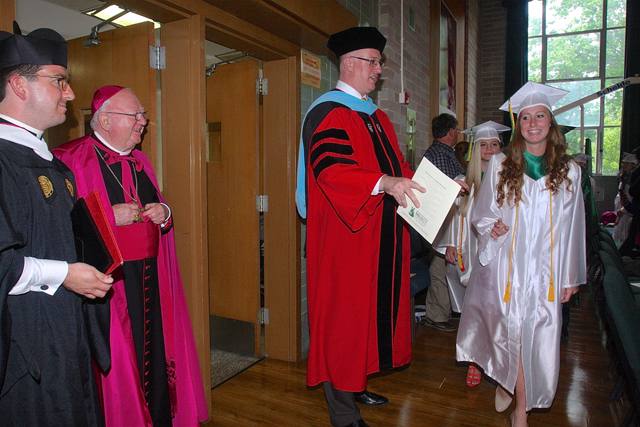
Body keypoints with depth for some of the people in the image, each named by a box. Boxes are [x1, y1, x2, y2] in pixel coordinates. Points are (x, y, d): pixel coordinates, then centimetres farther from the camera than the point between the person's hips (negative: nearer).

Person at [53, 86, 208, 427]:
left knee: (157, 350, 11)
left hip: (150, 277, 6)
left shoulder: (139, 160, 14)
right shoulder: (72, 160, -8)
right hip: (109, 279, -6)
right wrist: (110, 216, -18)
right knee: (119, 360, 2)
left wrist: (163, 212, 1)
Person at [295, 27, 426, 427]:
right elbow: (331, 169, -25)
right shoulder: (329, 113, -10)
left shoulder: (377, 117, 20)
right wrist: (385, 183, -34)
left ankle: (355, 385, 32)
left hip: (380, 234, 9)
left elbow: (397, 165, 21)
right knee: (344, 315, -1)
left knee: (371, 309, 15)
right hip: (344, 234, -9)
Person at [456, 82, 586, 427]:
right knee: (509, 330, 0)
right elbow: (480, 213, 8)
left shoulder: (568, 171, 6)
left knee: (536, 334, 2)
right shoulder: (500, 165, 3)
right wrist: (491, 227, -14)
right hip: (505, 265, -1)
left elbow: (571, 228, 8)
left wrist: (570, 275, 8)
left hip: (545, 268, 1)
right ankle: (504, 381, 28)